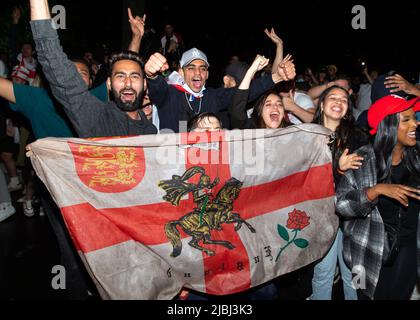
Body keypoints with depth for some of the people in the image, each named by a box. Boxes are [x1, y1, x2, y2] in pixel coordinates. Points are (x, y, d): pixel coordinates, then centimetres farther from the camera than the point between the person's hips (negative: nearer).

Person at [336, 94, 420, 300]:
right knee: (373, 295, 13)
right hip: (372, 251, -3)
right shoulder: (363, 159, -15)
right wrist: (377, 189, -31)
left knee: (401, 295, 18)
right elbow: (341, 204, -21)